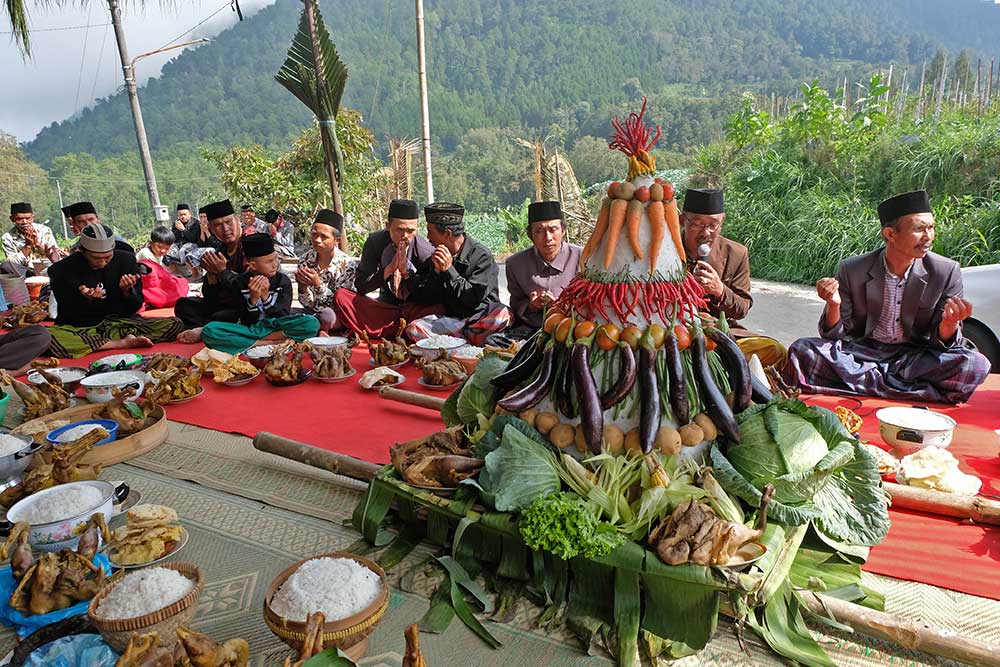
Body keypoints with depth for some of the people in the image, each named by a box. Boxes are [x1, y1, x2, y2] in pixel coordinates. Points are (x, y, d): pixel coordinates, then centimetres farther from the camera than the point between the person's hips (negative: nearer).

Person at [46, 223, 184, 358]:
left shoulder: (126, 259, -1)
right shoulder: (62, 270, -8)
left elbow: (136, 307, 4)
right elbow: (68, 314, -5)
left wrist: (127, 291, -17)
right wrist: (84, 299, -25)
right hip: (81, 328, -1)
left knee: (175, 324, -18)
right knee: (46, 337, -37)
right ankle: (123, 343, -26)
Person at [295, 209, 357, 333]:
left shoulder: (347, 264, -14)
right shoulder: (306, 259, -3)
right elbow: (307, 303, -1)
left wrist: (318, 284, -28)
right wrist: (302, 286, -22)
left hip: (338, 319, -3)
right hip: (312, 314, 3)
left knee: (328, 315, -34)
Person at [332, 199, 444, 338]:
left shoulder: (427, 252, -16)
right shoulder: (375, 241, -8)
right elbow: (360, 286, -9)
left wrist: (406, 270, -26)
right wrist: (389, 268, -24)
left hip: (414, 310, -3)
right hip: (386, 305, 3)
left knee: (439, 309, -35)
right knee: (340, 296, -18)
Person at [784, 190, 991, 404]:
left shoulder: (947, 272, -5)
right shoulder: (851, 270, -7)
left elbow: (943, 341, -2)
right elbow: (835, 335, -4)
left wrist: (950, 324, -26)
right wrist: (834, 306, -26)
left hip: (914, 357, 0)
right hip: (862, 352, 0)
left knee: (976, 365, -27)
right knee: (801, 351, -27)